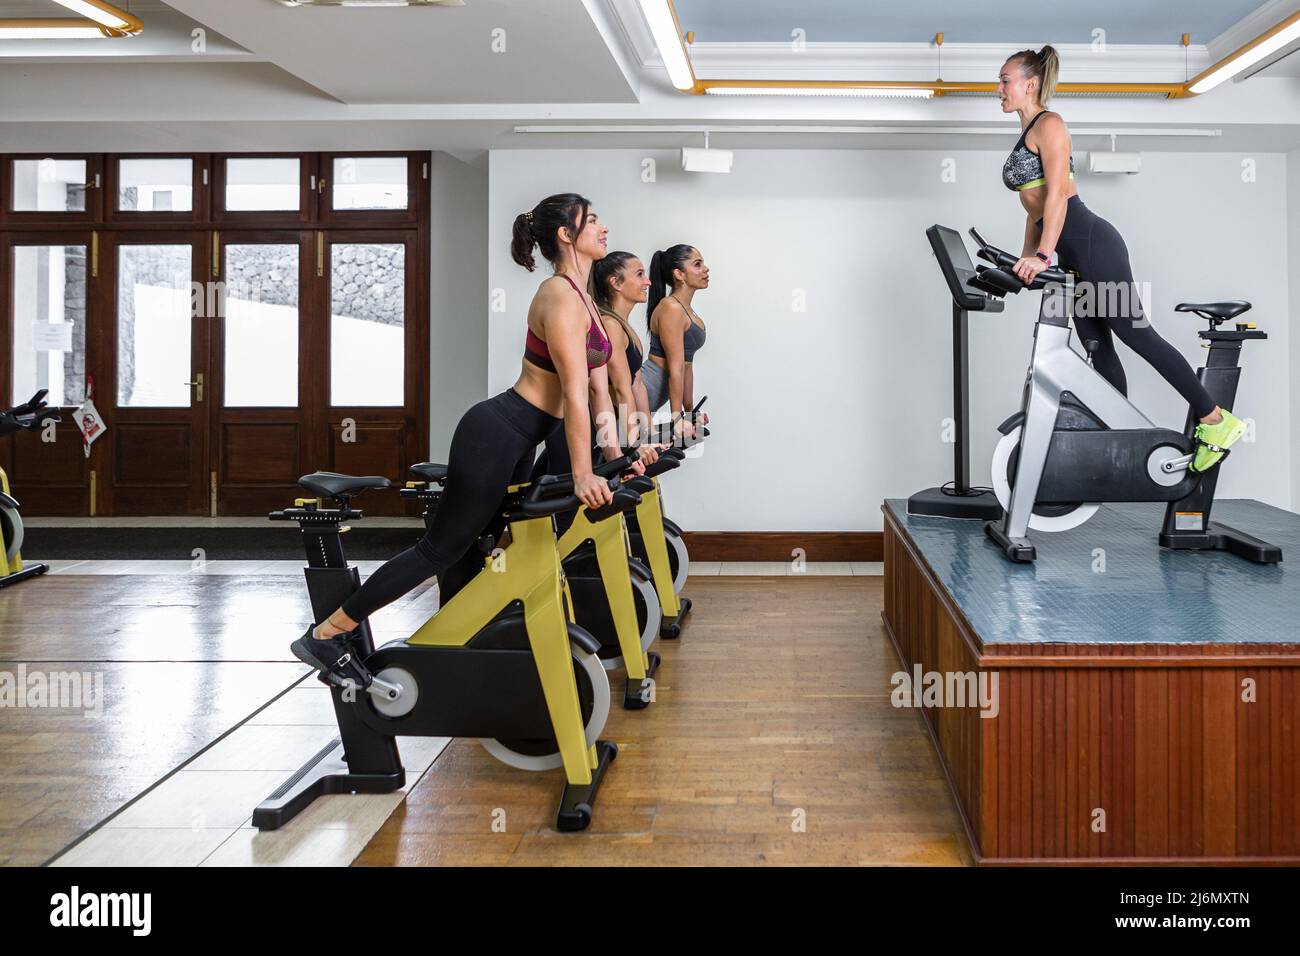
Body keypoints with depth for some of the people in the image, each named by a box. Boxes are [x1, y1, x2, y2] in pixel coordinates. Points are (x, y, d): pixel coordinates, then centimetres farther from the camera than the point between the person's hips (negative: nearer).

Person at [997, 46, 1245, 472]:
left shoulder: (1048, 124, -8)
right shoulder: (1027, 134, 20)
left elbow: (1057, 192, -19)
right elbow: (1035, 206, 22)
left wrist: (1042, 255, -27)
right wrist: (1025, 259, 19)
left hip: (1092, 242, -10)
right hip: (1074, 254, 10)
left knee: (1135, 333, -10)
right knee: (1098, 346, 9)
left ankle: (1217, 420, -6)